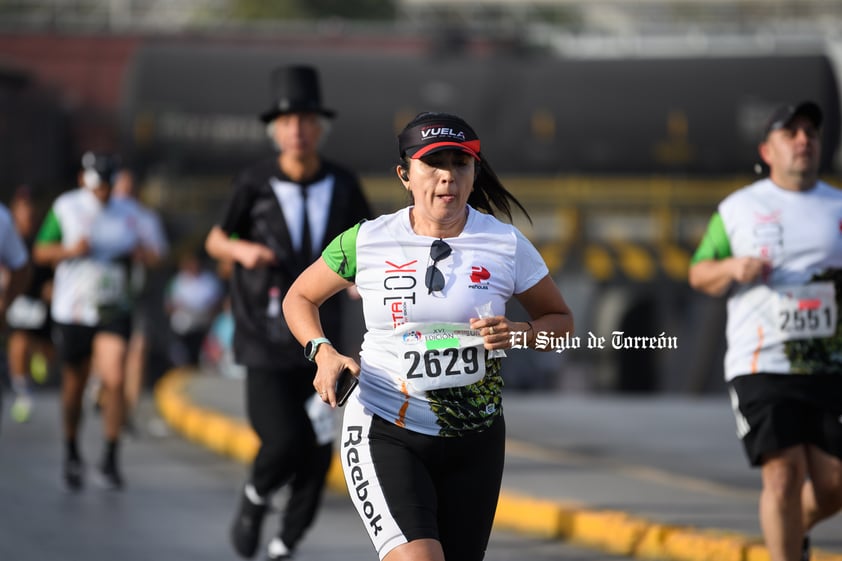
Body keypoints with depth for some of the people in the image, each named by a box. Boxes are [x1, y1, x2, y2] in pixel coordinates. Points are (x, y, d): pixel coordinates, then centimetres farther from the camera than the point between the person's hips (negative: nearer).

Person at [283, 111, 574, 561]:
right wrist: (323, 353, -7)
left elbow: (560, 320, 10)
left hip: (475, 440, 3)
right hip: (384, 433, -3)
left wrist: (517, 334, -12)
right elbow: (300, 297, 12)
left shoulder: (506, 244, -2)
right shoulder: (367, 241, -4)